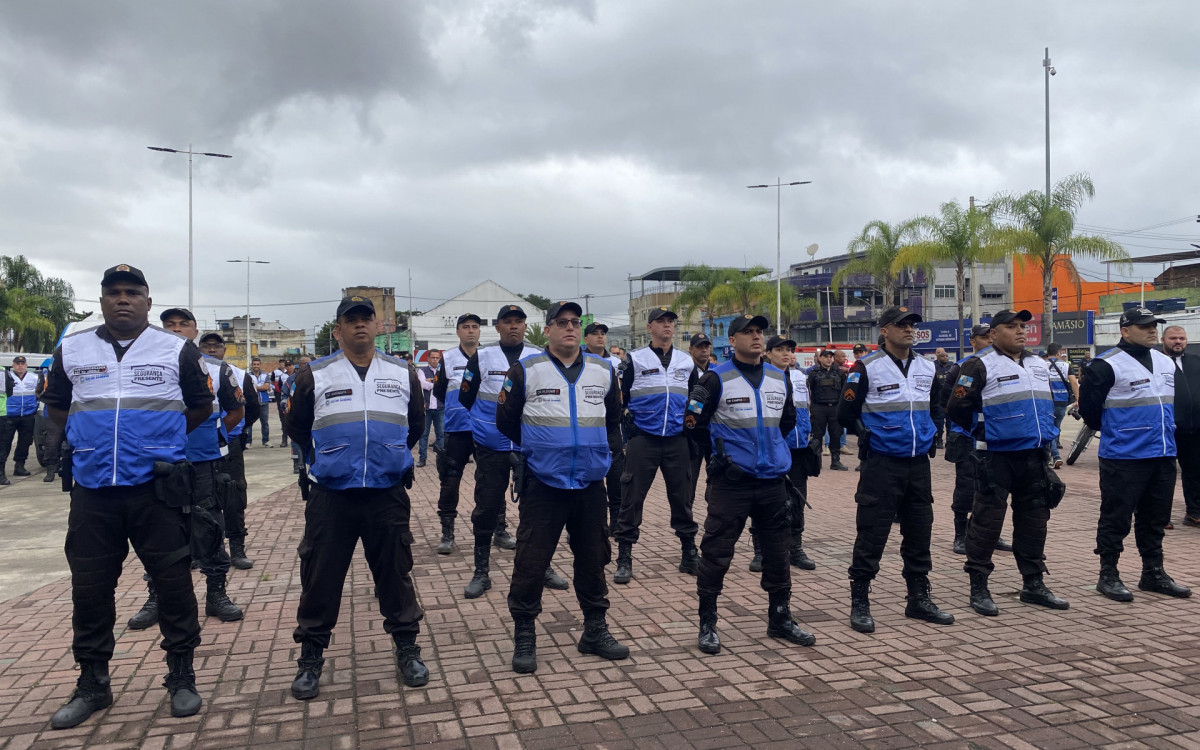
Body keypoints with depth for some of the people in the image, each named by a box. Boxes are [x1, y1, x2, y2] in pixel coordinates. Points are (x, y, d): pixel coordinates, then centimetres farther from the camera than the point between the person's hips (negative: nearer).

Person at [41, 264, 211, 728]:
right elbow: (55, 405, 21)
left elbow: (201, 406, 12)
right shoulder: (71, 351, 8)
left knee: (172, 581, 1)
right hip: (92, 488, 3)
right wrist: (90, 440, 14)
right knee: (89, 587, 8)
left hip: (157, 486, -2)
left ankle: (181, 677, 16)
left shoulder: (177, 350, 3)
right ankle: (92, 684, 23)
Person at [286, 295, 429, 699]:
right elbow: (297, 426, 14)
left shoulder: (403, 373, 6)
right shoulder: (315, 374, 2)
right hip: (330, 496, -1)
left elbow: (416, 422, 19)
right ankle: (310, 658, 21)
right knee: (320, 576, 6)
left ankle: (407, 648, 24)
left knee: (396, 572, 9)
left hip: (388, 495, 1)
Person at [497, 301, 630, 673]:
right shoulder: (525, 371, -3)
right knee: (531, 560, -1)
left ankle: (595, 630, 27)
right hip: (542, 485, -3)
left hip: (591, 485, 4)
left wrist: (604, 451, 10)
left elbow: (614, 419, 22)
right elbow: (505, 421, 6)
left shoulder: (604, 370, 7)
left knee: (593, 558, 13)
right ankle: (524, 637, 14)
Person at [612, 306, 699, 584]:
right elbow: (620, 399, 5)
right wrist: (630, 430, 0)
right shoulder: (635, 359, 2)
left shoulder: (686, 362, 12)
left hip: (677, 441, 3)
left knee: (682, 498, 8)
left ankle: (689, 555, 20)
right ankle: (624, 559, 6)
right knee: (632, 498, -2)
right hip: (643, 439, -3)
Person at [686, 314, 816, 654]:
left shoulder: (779, 379, 11)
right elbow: (695, 422, -3)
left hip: (773, 481, 5)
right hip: (731, 483, -5)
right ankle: (707, 624, 11)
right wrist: (723, 446, -7)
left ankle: (780, 619, 27)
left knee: (777, 552, 12)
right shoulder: (717, 378, -5)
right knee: (716, 552, -3)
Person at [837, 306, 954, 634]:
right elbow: (845, 413, -5)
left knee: (919, 531, 13)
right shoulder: (867, 368, -8)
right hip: (881, 465, -6)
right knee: (872, 533, -3)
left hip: (919, 463, 6)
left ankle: (919, 598, 26)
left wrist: (928, 432, 15)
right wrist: (870, 435, -1)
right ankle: (859, 603, 7)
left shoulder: (927, 367, 10)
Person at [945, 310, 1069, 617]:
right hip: (997, 457, -7)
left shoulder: (1040, 365, 15)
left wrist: (1046, 433, 17)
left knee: (1034, 520, 13)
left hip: (1035, 457, 7)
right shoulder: (980, 366, -8)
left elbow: (1054, 402, 29)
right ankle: (978, 588, 6)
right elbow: (957, 408, -9)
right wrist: (984, 431, 1)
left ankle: (1034, 585, 25)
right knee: (987, 519, -3)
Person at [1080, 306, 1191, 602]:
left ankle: (1154, 573, 26)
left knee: (1155, 518, 14)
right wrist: (1112, 431, 3)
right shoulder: (1107, 366, -13)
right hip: (1124, 458, -7)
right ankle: (1108, 575, 10)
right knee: (1116, 518, 0)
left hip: (1163, 456, 7)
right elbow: (1089, 405, -8)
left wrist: (1166, 429, 18)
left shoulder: (1166, 362, 12)